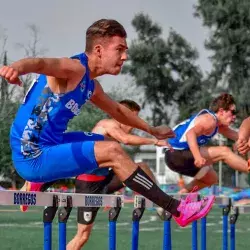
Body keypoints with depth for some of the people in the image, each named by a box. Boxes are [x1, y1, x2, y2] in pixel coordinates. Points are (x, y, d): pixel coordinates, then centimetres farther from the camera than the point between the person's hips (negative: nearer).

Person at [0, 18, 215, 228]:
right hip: (33, 157, -10)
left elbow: (118, 110, 31)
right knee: (113, 152, -20)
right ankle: (177, 210, -15)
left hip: (49, 146, 10)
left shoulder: (90, 85, 12)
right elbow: (40, 63, -39)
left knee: (106, 141, 29)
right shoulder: (75, 69, -17)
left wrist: (152, 130, 40)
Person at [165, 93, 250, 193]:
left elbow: (237, 136, 21)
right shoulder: (209, 119, -14)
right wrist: (198, 157, -44)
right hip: (178, 154, -11)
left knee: (211, 178, 25)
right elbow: (190, 133, -31)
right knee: (224, 152, -17)